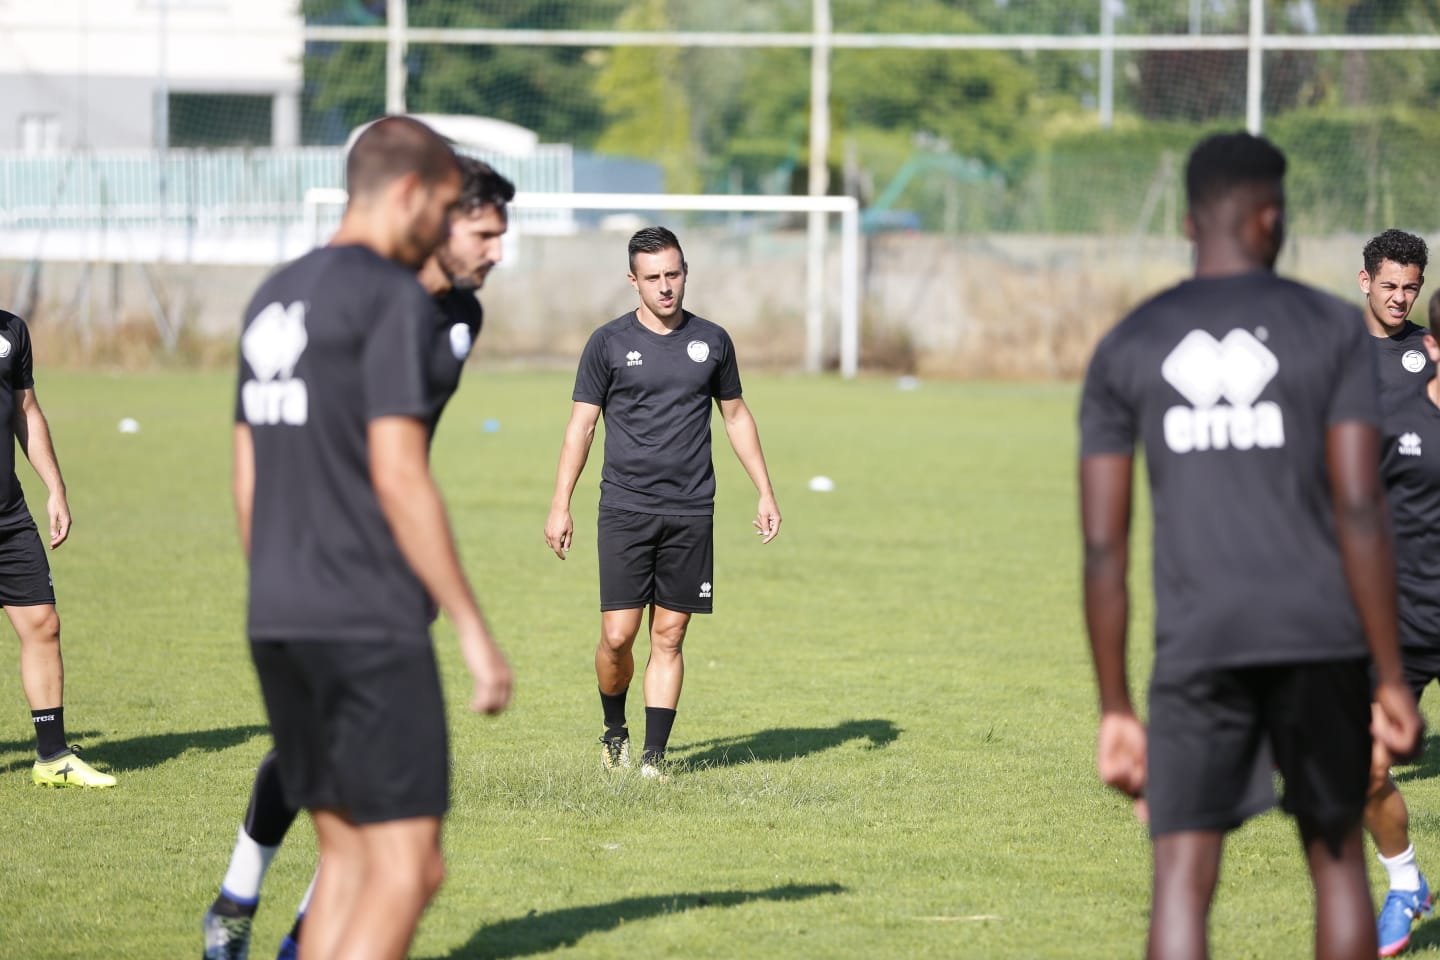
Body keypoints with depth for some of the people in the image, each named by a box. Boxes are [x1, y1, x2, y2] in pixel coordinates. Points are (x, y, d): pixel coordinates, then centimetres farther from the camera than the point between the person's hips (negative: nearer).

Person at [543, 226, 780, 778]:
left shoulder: (711, 341, 8)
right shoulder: (609, 343, 1)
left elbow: (736, 416, 19)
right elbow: (581, 424, 5)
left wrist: (765, 493, 16)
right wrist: (560, 505, 0)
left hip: (691, 513, 2)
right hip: (624, 509, -2)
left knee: (669, 637, 1)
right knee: (617, 635, -7)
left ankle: (653, 755, 6)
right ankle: (614, 731, 18)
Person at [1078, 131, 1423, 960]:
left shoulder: (1126, 348, 7)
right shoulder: (1333, 330, 1)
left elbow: (1103, 546, 4)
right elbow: (1361, 510, -7)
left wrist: (1115, 708, 9)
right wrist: (1392, 677, -4)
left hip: (1196, 643, 0)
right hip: (1321, 637, 0)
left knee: (1183, 879, -3)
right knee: (1337, 856, 16)